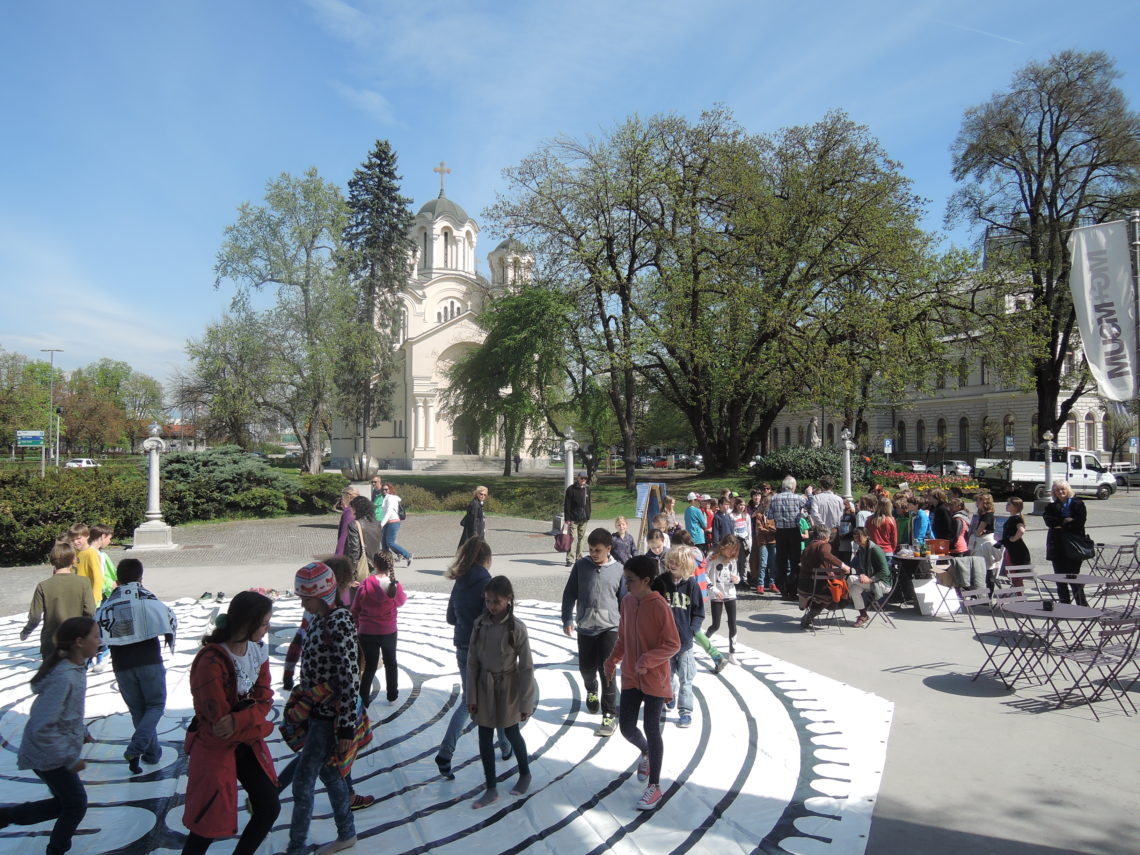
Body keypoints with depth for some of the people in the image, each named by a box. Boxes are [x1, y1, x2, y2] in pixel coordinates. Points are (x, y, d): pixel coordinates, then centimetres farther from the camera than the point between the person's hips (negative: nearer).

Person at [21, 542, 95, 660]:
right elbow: (90, 612, -13)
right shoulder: (84, 583, -10)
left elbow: (34, 617, -5)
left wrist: (25, 632, 14)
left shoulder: (43, 586, -8)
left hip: (51, 642, 0)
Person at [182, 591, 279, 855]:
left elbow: (264, 700, -5)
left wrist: (238, 721, -23)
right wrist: (262, 727, -12)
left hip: (248, 741, 6)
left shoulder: (258, 648, -6)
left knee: (269, 809, 9)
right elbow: (219, 722, -23)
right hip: (215, 748, -6)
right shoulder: (211, 662, -28)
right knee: (209, 825, 4)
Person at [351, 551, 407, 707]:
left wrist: (358, 624, 11)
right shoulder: (396, 586, -15)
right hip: (389, 632, 1)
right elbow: (402, 601, 7)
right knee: (390, 663, 21)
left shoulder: (365, 585, -19)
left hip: (367, 633, -1)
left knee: (370, 666, 12)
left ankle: (363, 699, 10)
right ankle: (392, 696, 33)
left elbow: (355, 609, -8)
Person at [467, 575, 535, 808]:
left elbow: (526, 667, -14)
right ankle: (490, 789, 24)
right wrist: (471, 696, -1)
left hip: (508, 687, -3)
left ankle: (525, 775, 41)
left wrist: (526, 703, -12)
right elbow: (472, 662, -2)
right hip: (485, 686, 3)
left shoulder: (517, 628, -19)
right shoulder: (480, 623, -9)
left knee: (511, 733, 15)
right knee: (485, 737, 8)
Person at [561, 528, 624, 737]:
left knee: (606, 671, -6)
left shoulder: (618, 570, -3)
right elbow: (569, 594, 4)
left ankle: (609, 716, 5)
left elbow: (624, 600, 6)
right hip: (585, 627, 2)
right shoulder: (581, 566, -2)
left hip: (609, 627, -2)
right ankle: (591, 691, 47)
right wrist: (568, 619, -4)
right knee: (586, 668, 14)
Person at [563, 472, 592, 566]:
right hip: (574, 519, -5)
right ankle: (570, 559, -10)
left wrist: (588, 515, 13)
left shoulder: (587, 488, 8)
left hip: (584, 519, 5)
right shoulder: (571, 489, -7)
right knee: (573, 538, -10)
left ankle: (579, 557, 20)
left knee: (581, 538, 10)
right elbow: (567, 504, -8)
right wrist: (567, 518, -12)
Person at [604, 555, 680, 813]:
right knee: (627, 727, 9)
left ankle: (654, 786, 19)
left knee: (651, 730, 3)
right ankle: (646, 753, 43)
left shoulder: (660, 607, -20)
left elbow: (673, 645, -18)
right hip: (630, 678, 6)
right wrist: (613, 660, 4)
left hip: (654, 680, -6)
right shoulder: (627, 601, 0)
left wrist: (647, 660, -27)